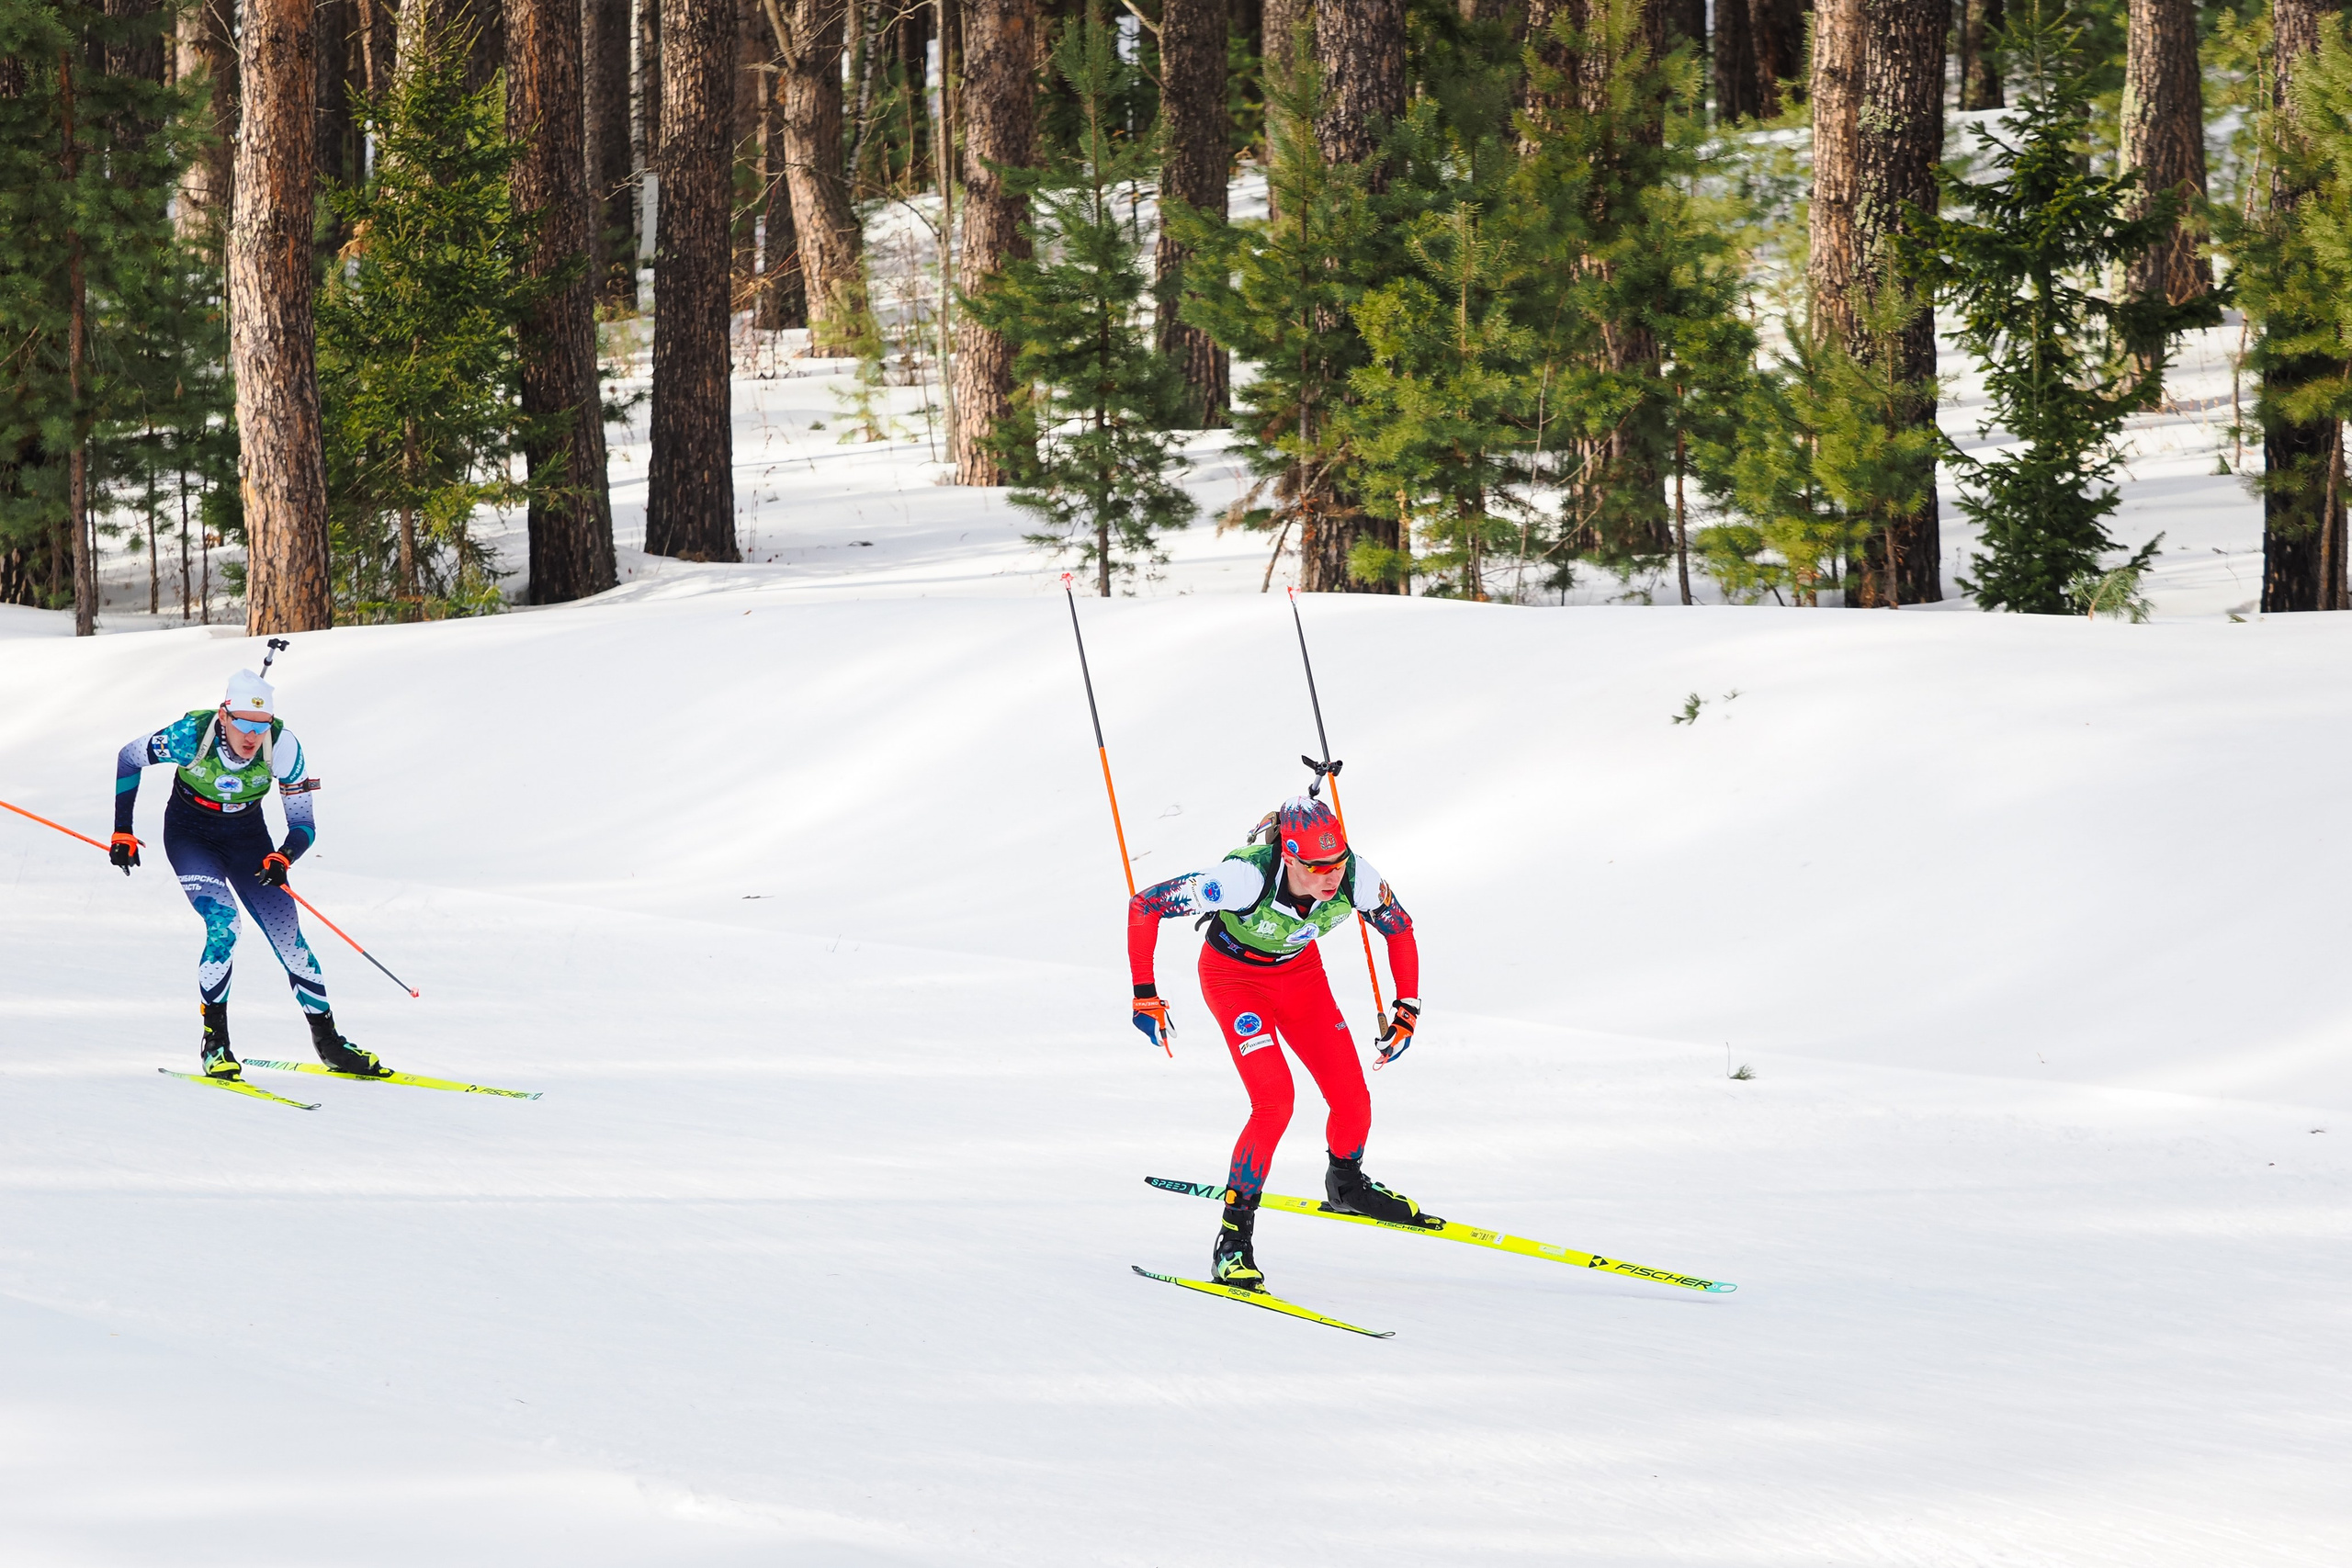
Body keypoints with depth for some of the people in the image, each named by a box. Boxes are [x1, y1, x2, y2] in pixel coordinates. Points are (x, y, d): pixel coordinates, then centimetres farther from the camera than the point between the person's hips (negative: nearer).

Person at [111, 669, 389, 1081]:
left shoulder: (283, 746, -25)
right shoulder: (191, 736, -29)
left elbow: (304, 826, -18)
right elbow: (129, 759, -10)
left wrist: (282, 859, -39)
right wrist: (123, 833, -9)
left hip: (248, 837, 2)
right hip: (190, 835, -2)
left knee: (289, 939, -3)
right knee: (223, 924, -25)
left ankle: (328, 1043, 13)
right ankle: (215, 1043, -13)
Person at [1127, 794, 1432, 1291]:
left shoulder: (1356, 878, -28)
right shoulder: (1246, 878, -39)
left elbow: (1399, 927, -5)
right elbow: (1145, 905, -29)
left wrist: (1408, 1008, -7)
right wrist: (1145, 996, -24)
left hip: (1299, 971, 4)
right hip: (1234, 975, -4)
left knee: (1353, 1103, -1)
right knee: (1275, 1102, -23)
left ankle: (1346, 1187, 34)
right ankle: (1233, 1242, -12)